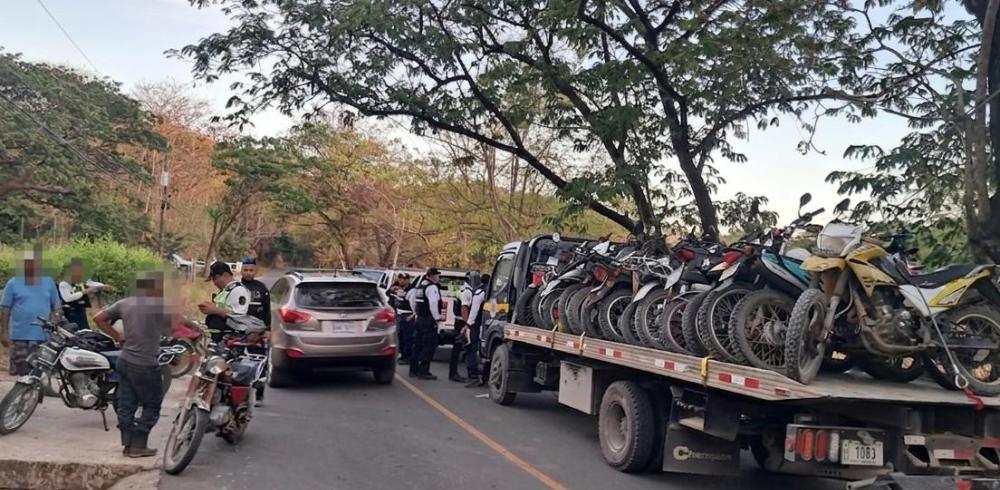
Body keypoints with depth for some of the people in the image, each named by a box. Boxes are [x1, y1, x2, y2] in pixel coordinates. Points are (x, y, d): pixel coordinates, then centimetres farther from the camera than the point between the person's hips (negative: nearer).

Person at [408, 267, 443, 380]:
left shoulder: (419, 286, 15)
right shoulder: (432, 287, -15)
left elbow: (411, 300, 23)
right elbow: (433, 303, -25)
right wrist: (437, 317, -16)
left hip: (419, 319, 9)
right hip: (429, 320, -9)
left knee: (418, 345, 14)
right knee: (429, 346, -6)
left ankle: (413, 370, 19)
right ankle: (423, 372, -8)